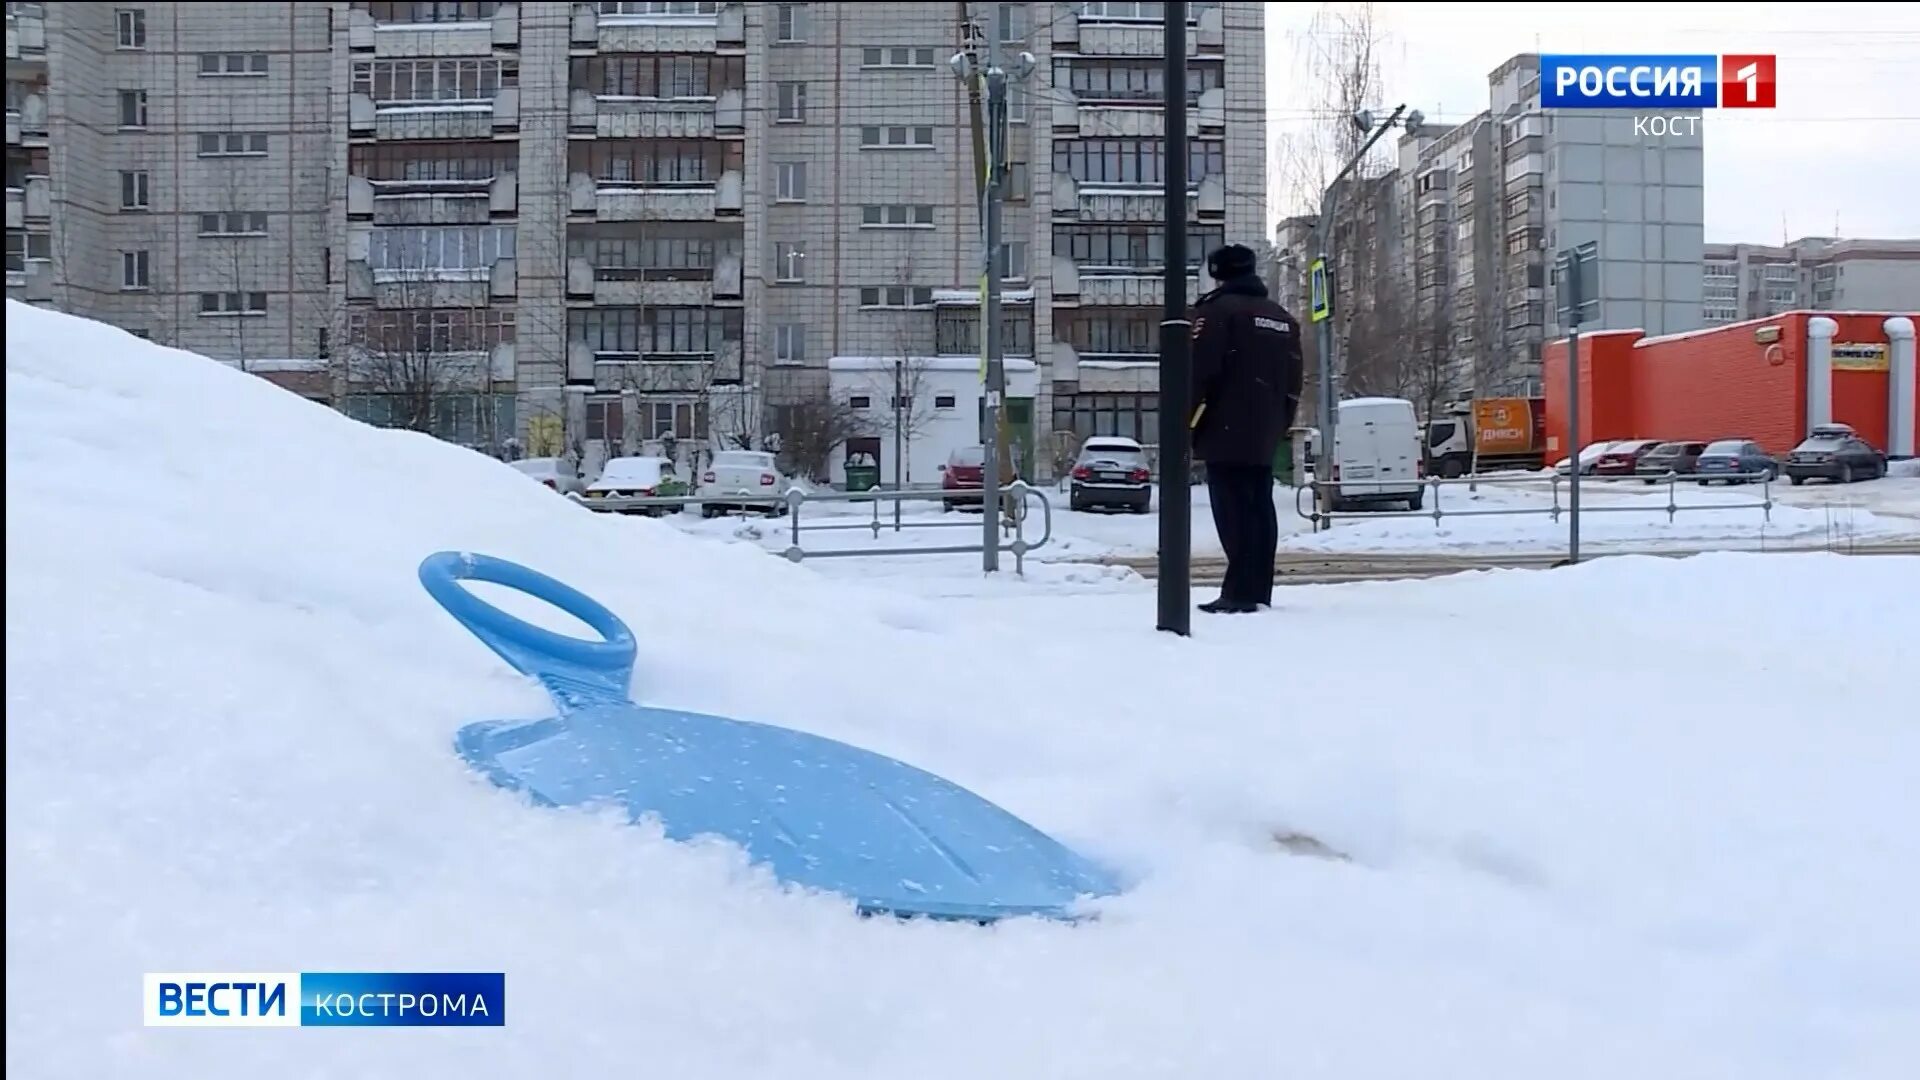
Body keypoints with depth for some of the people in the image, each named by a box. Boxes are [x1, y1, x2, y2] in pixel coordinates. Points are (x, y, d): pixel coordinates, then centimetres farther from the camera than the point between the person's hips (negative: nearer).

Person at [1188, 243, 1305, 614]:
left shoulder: (1216, 310, -7)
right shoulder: (1284, 319, 18)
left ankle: (1240, 592, -13)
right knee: (1260, 508, 9)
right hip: (1265, 435, 7)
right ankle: (1259, 590, 11)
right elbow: (1293, 384, 19)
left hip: (1226, 432, -7)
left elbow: (1198, 373, -14)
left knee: (1234, 511, -9)